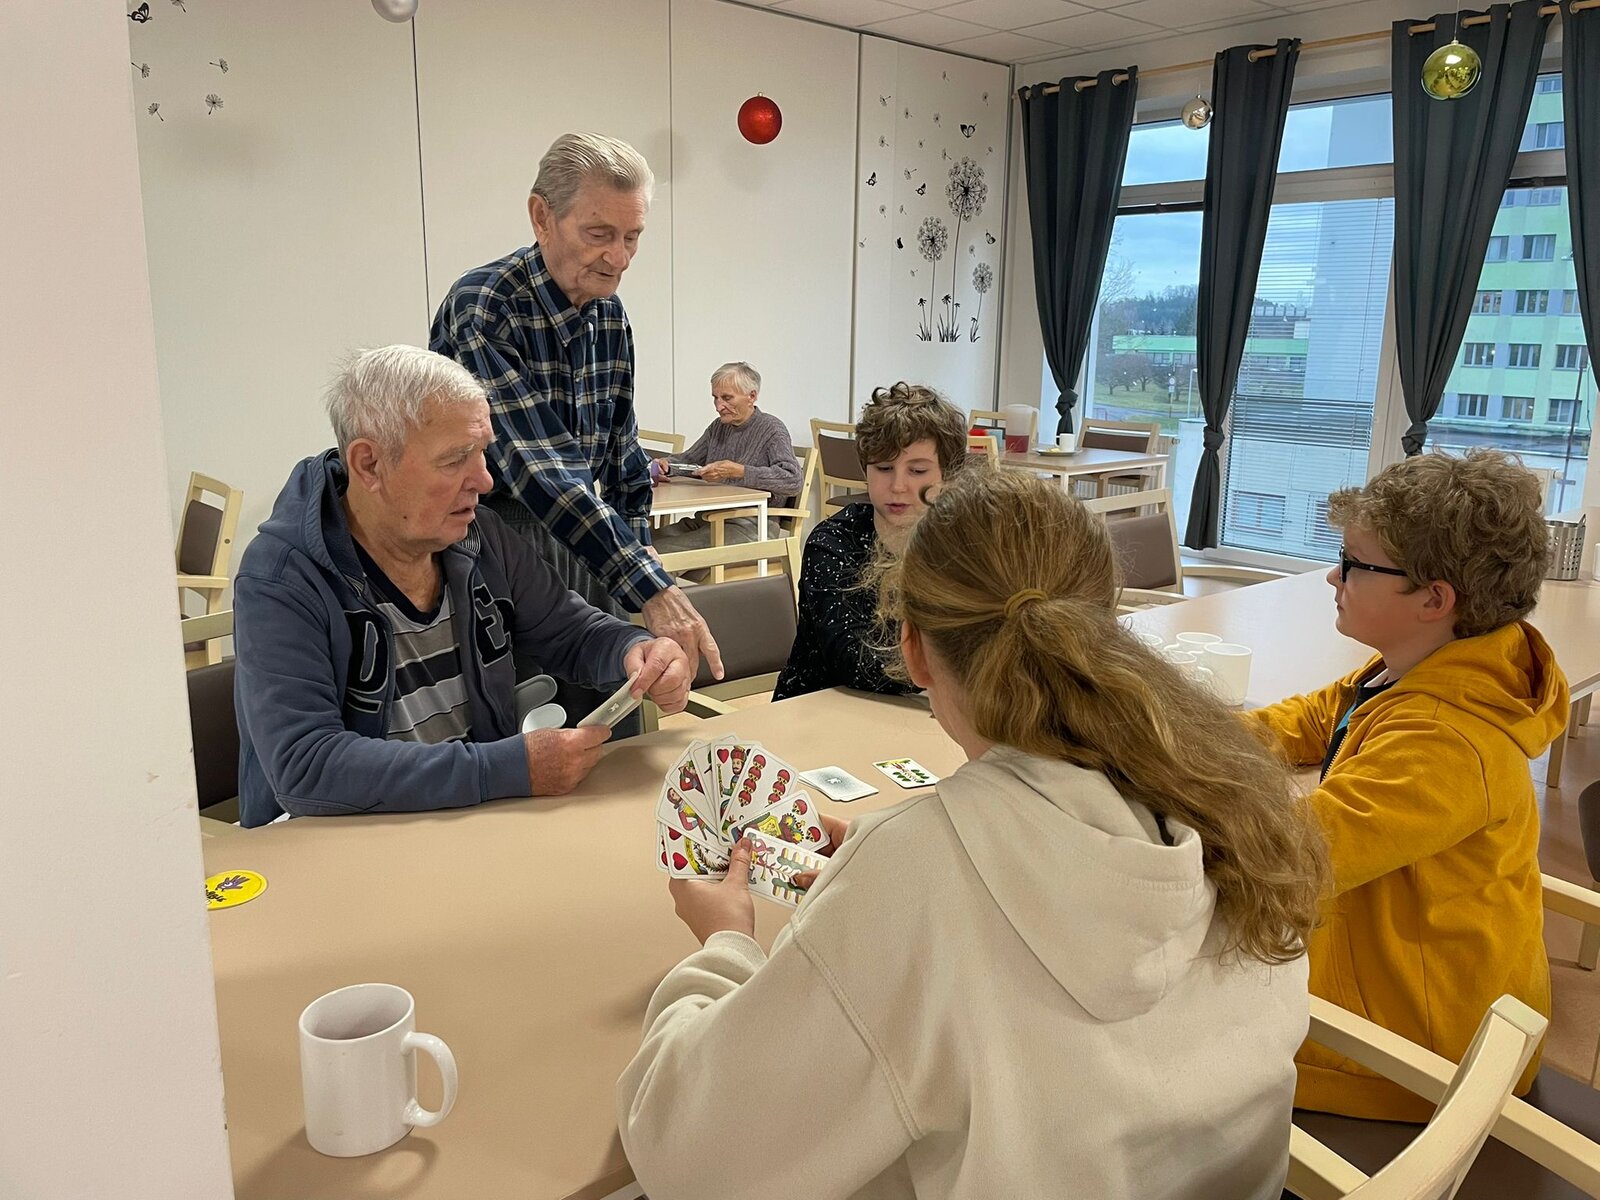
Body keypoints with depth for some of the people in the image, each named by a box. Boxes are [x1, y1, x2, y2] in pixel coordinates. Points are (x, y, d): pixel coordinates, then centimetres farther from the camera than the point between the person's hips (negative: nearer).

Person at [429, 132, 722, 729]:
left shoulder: (609, 312, 3)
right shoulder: (483, 309, -21)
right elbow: (539, 468, -31)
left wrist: (637, 544, 8)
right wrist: (650, 588, -37)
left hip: (589, 543, 7)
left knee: (610, 731, 11)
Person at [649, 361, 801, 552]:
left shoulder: (771, 429, -4)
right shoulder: (718, 426, 19)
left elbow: (792, 481, -19)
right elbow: (687, 459, 31)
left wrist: (737, 471, -26)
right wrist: (666, 464, 6)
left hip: (750, 526, -7)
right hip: (704, 520, 8)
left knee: (660, 550, -28)